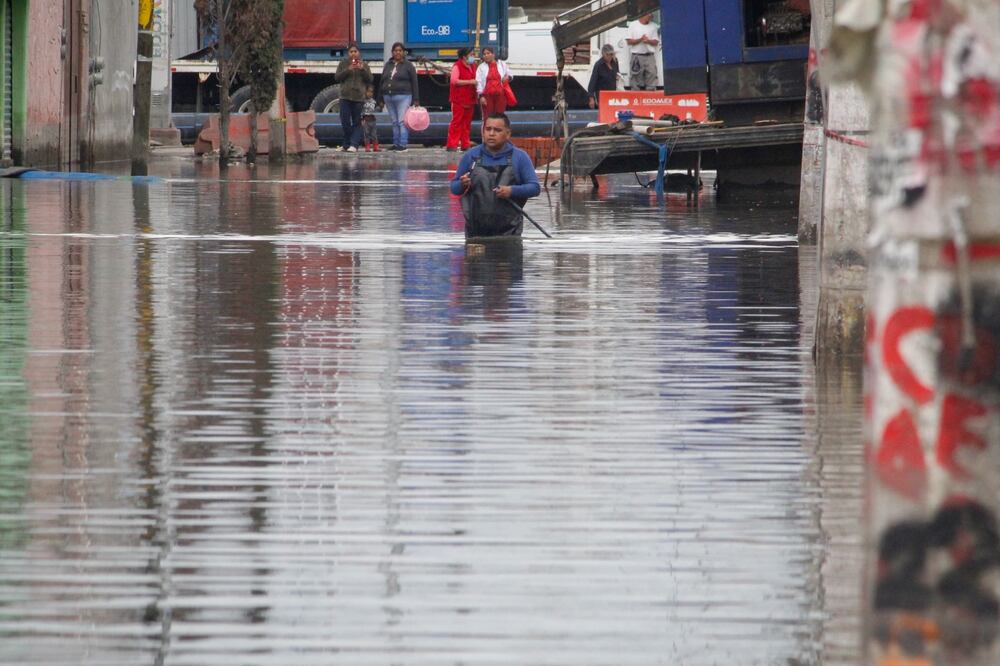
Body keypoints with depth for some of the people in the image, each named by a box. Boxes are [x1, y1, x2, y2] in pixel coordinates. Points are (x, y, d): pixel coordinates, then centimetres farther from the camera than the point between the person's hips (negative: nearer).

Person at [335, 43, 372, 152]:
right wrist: (348, 70, -12)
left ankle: (354, 145, -6)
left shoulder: (364, 65, 10)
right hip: (345, 97, 0)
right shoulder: (343, 63, 9)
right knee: (345, 122, -4)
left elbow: (370, 79, 5)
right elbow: (337, 77, 2)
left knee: (357, 123, -3)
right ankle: (347, 145, 6)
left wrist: (362, 69, -11)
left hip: (359, 97, 0)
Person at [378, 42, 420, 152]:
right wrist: (380, 99, 14)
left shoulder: (408, 65, 2)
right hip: (388, 97, 5)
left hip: (403, 96, -5)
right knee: (394, 122, 8)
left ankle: (403, 144, -10)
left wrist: (416, 100, -5)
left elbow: (414, 83, 0)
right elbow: (382, 82, 18)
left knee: (402, 122, -10)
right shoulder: (388, 65, 15)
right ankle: (395, 144, 11)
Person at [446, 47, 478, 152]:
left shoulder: (472, 67, 17)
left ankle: (465, 144, 12)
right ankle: (452, 145, -6)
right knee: (456, 122, -7)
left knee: (467, 123, 8)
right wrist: (469, 82, -20)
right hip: (459, 100, -8)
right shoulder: (457, 66, -8)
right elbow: (454, 80, -19)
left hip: (469, 99, 8)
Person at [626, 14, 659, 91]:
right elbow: (629, 41, 0)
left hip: (650, 56, 3)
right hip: (637, 55, -3)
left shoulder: (653, 26, 12)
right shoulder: (633, 25, 5)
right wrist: (640, 39, -13)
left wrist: (648, 41, -10)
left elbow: (656, 42, 10)